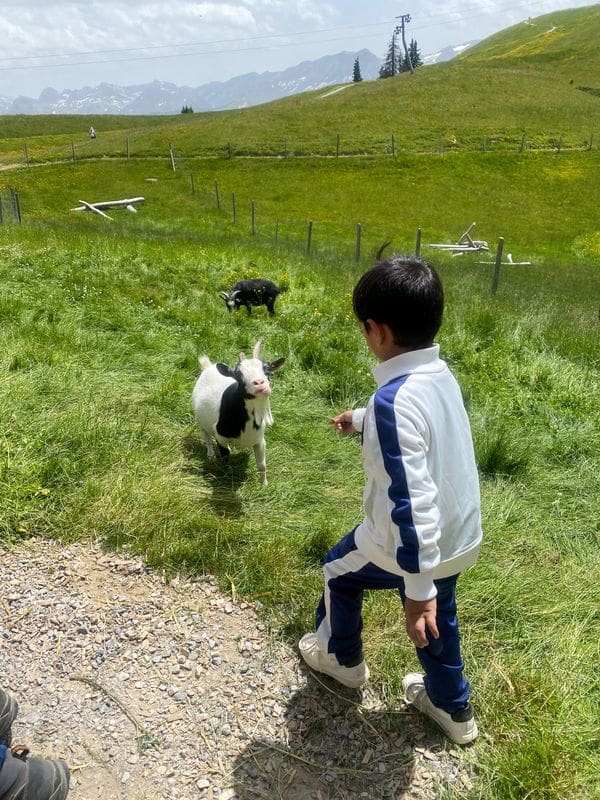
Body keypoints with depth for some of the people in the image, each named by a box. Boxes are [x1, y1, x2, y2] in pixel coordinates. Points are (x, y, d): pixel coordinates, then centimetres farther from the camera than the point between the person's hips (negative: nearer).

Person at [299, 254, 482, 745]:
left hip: (415, 546, -7)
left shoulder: (394, 401, -32)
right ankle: (453, 708, 50)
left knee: (338, 571, 22)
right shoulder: (440, 375, -3)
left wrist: (417, 589, -28)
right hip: (459, 538, 7)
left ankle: (341, 657, 47)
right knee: (438, 619, 29)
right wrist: (360, 420, 37)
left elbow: (410, 503, -34)